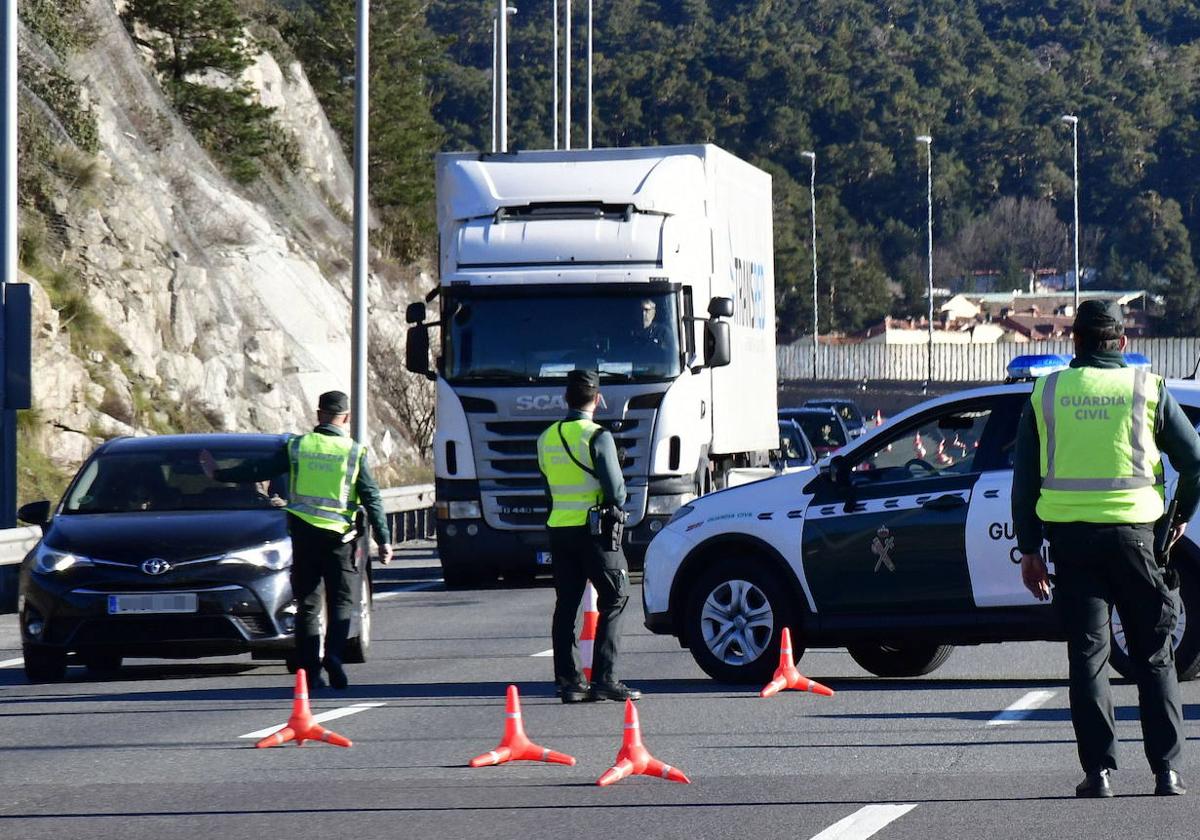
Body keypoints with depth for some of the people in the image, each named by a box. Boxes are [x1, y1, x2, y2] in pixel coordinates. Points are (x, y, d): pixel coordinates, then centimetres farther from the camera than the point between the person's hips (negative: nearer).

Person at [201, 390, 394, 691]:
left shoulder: (296, 447, 2)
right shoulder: (353, 452, -1)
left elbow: (258, 470, 6)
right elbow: (372, 499, -2)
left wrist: (218, 474, 19)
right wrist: (384, 540, 3)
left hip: (304, 533, 1)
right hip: (338, 535, -1)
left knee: (307, 604, 7)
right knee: (341, 602, 6)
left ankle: (310, 670, 3)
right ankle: (333, 655, -17)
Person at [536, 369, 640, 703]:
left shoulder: (547, 438, 8)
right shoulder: (597, 437, -12)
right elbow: (615, 491, -14)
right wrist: (618, 500, 6)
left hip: (558, 529, 6)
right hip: (593, 530, -6)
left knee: (565, 606, 8)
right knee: (613, 601, 1)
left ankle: (568, 681, 6)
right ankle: (603, 680, -7)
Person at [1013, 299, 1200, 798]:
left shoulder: (1047, 392, 6)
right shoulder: (1147, 389, 2)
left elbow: (1025, 479, 6)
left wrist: (1029, 550, 11)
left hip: (1069, 536, 1)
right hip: (1131, 532, -1)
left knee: (1086, 654, 6)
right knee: (1153, 656, 7)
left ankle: (1098, 771, -1)